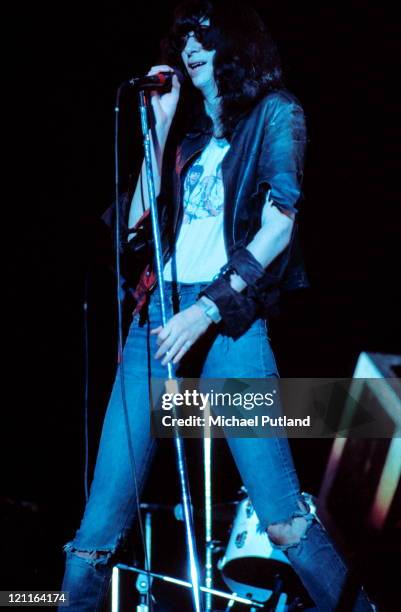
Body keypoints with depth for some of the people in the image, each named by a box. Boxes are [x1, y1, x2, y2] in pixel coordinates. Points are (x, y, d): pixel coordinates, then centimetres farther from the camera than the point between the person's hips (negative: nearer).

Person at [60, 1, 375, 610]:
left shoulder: (274, 111, 7)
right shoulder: (189, 128, 22)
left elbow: (280, 221, -6)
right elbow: (137, 218, 15)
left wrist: (208, 307, -14)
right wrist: (160, 126, 8)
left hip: (229, 314, -5)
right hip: (158, 309, 5)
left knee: (280, 509, -11)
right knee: (104, 508, -1)